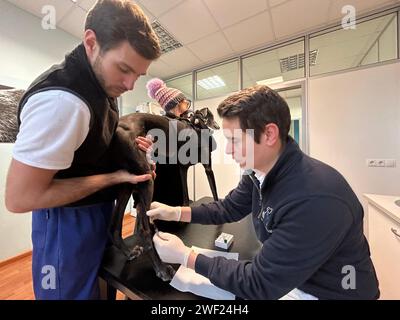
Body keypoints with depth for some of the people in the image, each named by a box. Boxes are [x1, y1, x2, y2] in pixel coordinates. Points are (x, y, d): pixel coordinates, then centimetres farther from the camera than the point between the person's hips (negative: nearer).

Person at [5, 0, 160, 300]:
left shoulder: (102, 84, 0)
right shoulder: (62, 100, -28)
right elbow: (20, 198, -23)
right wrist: (115, 177, -22)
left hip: (98, 210, 8)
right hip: (69, 221, -8)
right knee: (78, 291, 19)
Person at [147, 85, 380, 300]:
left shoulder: (315, 199, -37)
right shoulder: (258, 172, -12)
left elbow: (259, 283, -28)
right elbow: (229, 208, 0)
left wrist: (185, 257, -22)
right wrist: (176, 212, -10)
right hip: (284, 275, 5)